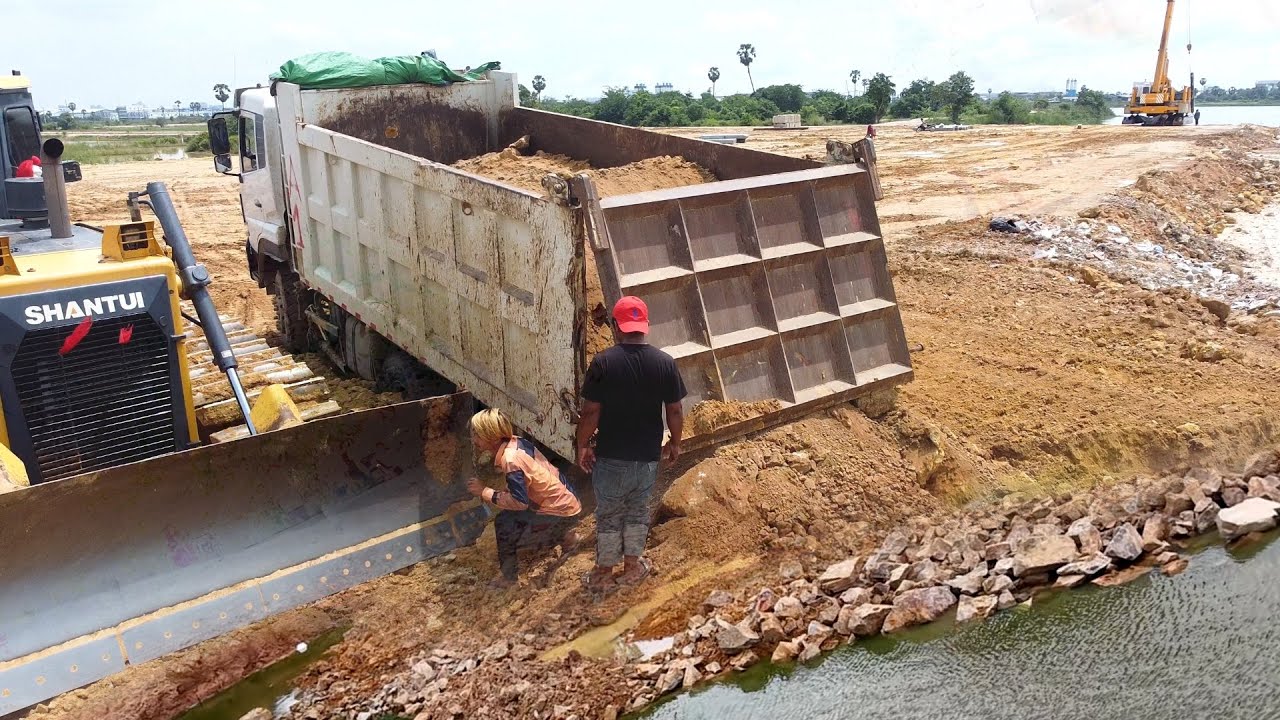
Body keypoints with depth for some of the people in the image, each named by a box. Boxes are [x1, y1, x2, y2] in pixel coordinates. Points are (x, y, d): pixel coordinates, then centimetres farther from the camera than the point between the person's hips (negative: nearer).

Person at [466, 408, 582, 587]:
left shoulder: (511, 460, -27)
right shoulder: (515, 441, -4)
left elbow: (520, 502, -26)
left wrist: (485, 492, -20)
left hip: (562, 510, -9)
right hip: (565, 497, 9)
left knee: (504, 521, -14)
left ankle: (509, 576, 0)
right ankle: (564, 534, 35)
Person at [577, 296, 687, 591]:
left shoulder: (603, 362, -17)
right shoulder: (665, 363, -9)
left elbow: (591, 412, -14)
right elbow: (674, 411, -3)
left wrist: (582, 446, 0)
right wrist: (674, 442, 13)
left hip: (610, 456, -2)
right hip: (648, 456, 2)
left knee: (608, 514, 15)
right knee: (638, 509, 21)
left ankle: (603, 573, 28)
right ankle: (633, 566, 34)